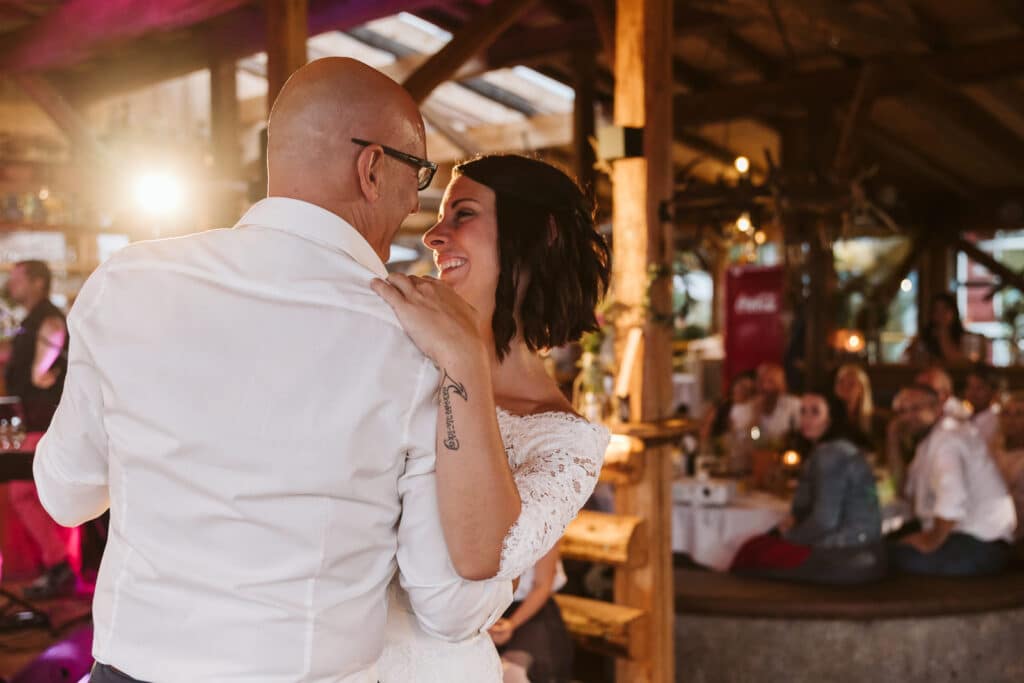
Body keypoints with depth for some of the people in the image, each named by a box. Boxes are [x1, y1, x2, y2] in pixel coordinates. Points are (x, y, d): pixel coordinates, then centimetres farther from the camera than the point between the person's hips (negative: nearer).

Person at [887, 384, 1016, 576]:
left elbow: (953, 500, -31)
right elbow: (908, 492, 16)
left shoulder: (946, 438, -18)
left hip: (980, 546, -10)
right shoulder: (930, 438, 14)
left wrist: (931, 541, -20)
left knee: (894, 554, -25)